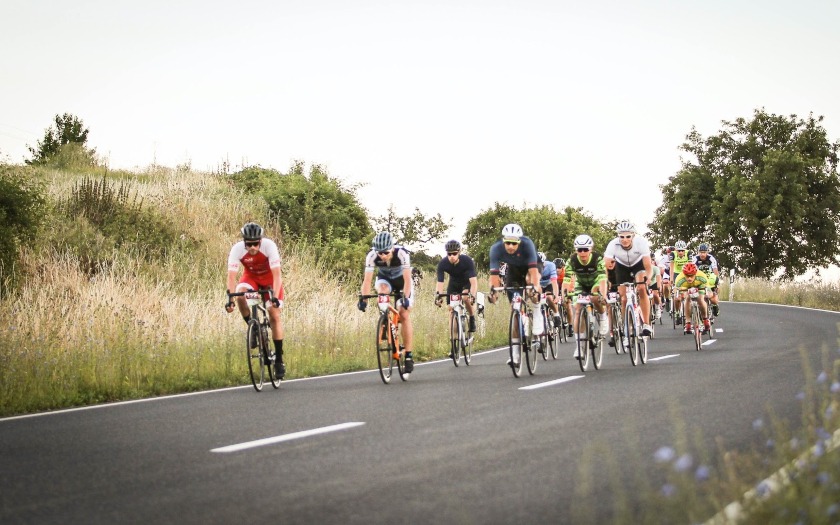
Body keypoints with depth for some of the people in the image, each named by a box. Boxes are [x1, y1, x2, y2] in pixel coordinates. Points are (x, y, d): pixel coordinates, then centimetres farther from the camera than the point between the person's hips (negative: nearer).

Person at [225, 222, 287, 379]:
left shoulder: (269, 246, -33)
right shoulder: (237, 249, -29)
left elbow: (276, 274, -36)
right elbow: (231, 276, -32)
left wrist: (275, 297, -47)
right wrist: (230, 298, -45)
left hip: (269, 277, -1)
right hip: (250, 276, 1)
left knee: (274, 315, -9)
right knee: (240, 295, -31)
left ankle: (279, 359, -2)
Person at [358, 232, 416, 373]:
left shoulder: (402, 253, -36)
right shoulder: (372, 255, -31)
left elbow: (407, 279, -37)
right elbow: (367, 279, -32)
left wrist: (405, 298, -50)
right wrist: (363, 299, -44)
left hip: (401, 280, -2)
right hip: (385, 279, 2)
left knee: (404, 315, -14)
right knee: (382, 290, -35)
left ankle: (409, 356, -12)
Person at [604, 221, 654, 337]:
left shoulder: (641, 242, -35)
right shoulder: (613, 245, -33)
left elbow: (648, 267, -35)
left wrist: (647, 278, -54)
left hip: (638, 264, -1)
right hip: (622, 266, 2)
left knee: (642, 289, -24)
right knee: (624, 298, -7)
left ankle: (646, 325, -19)